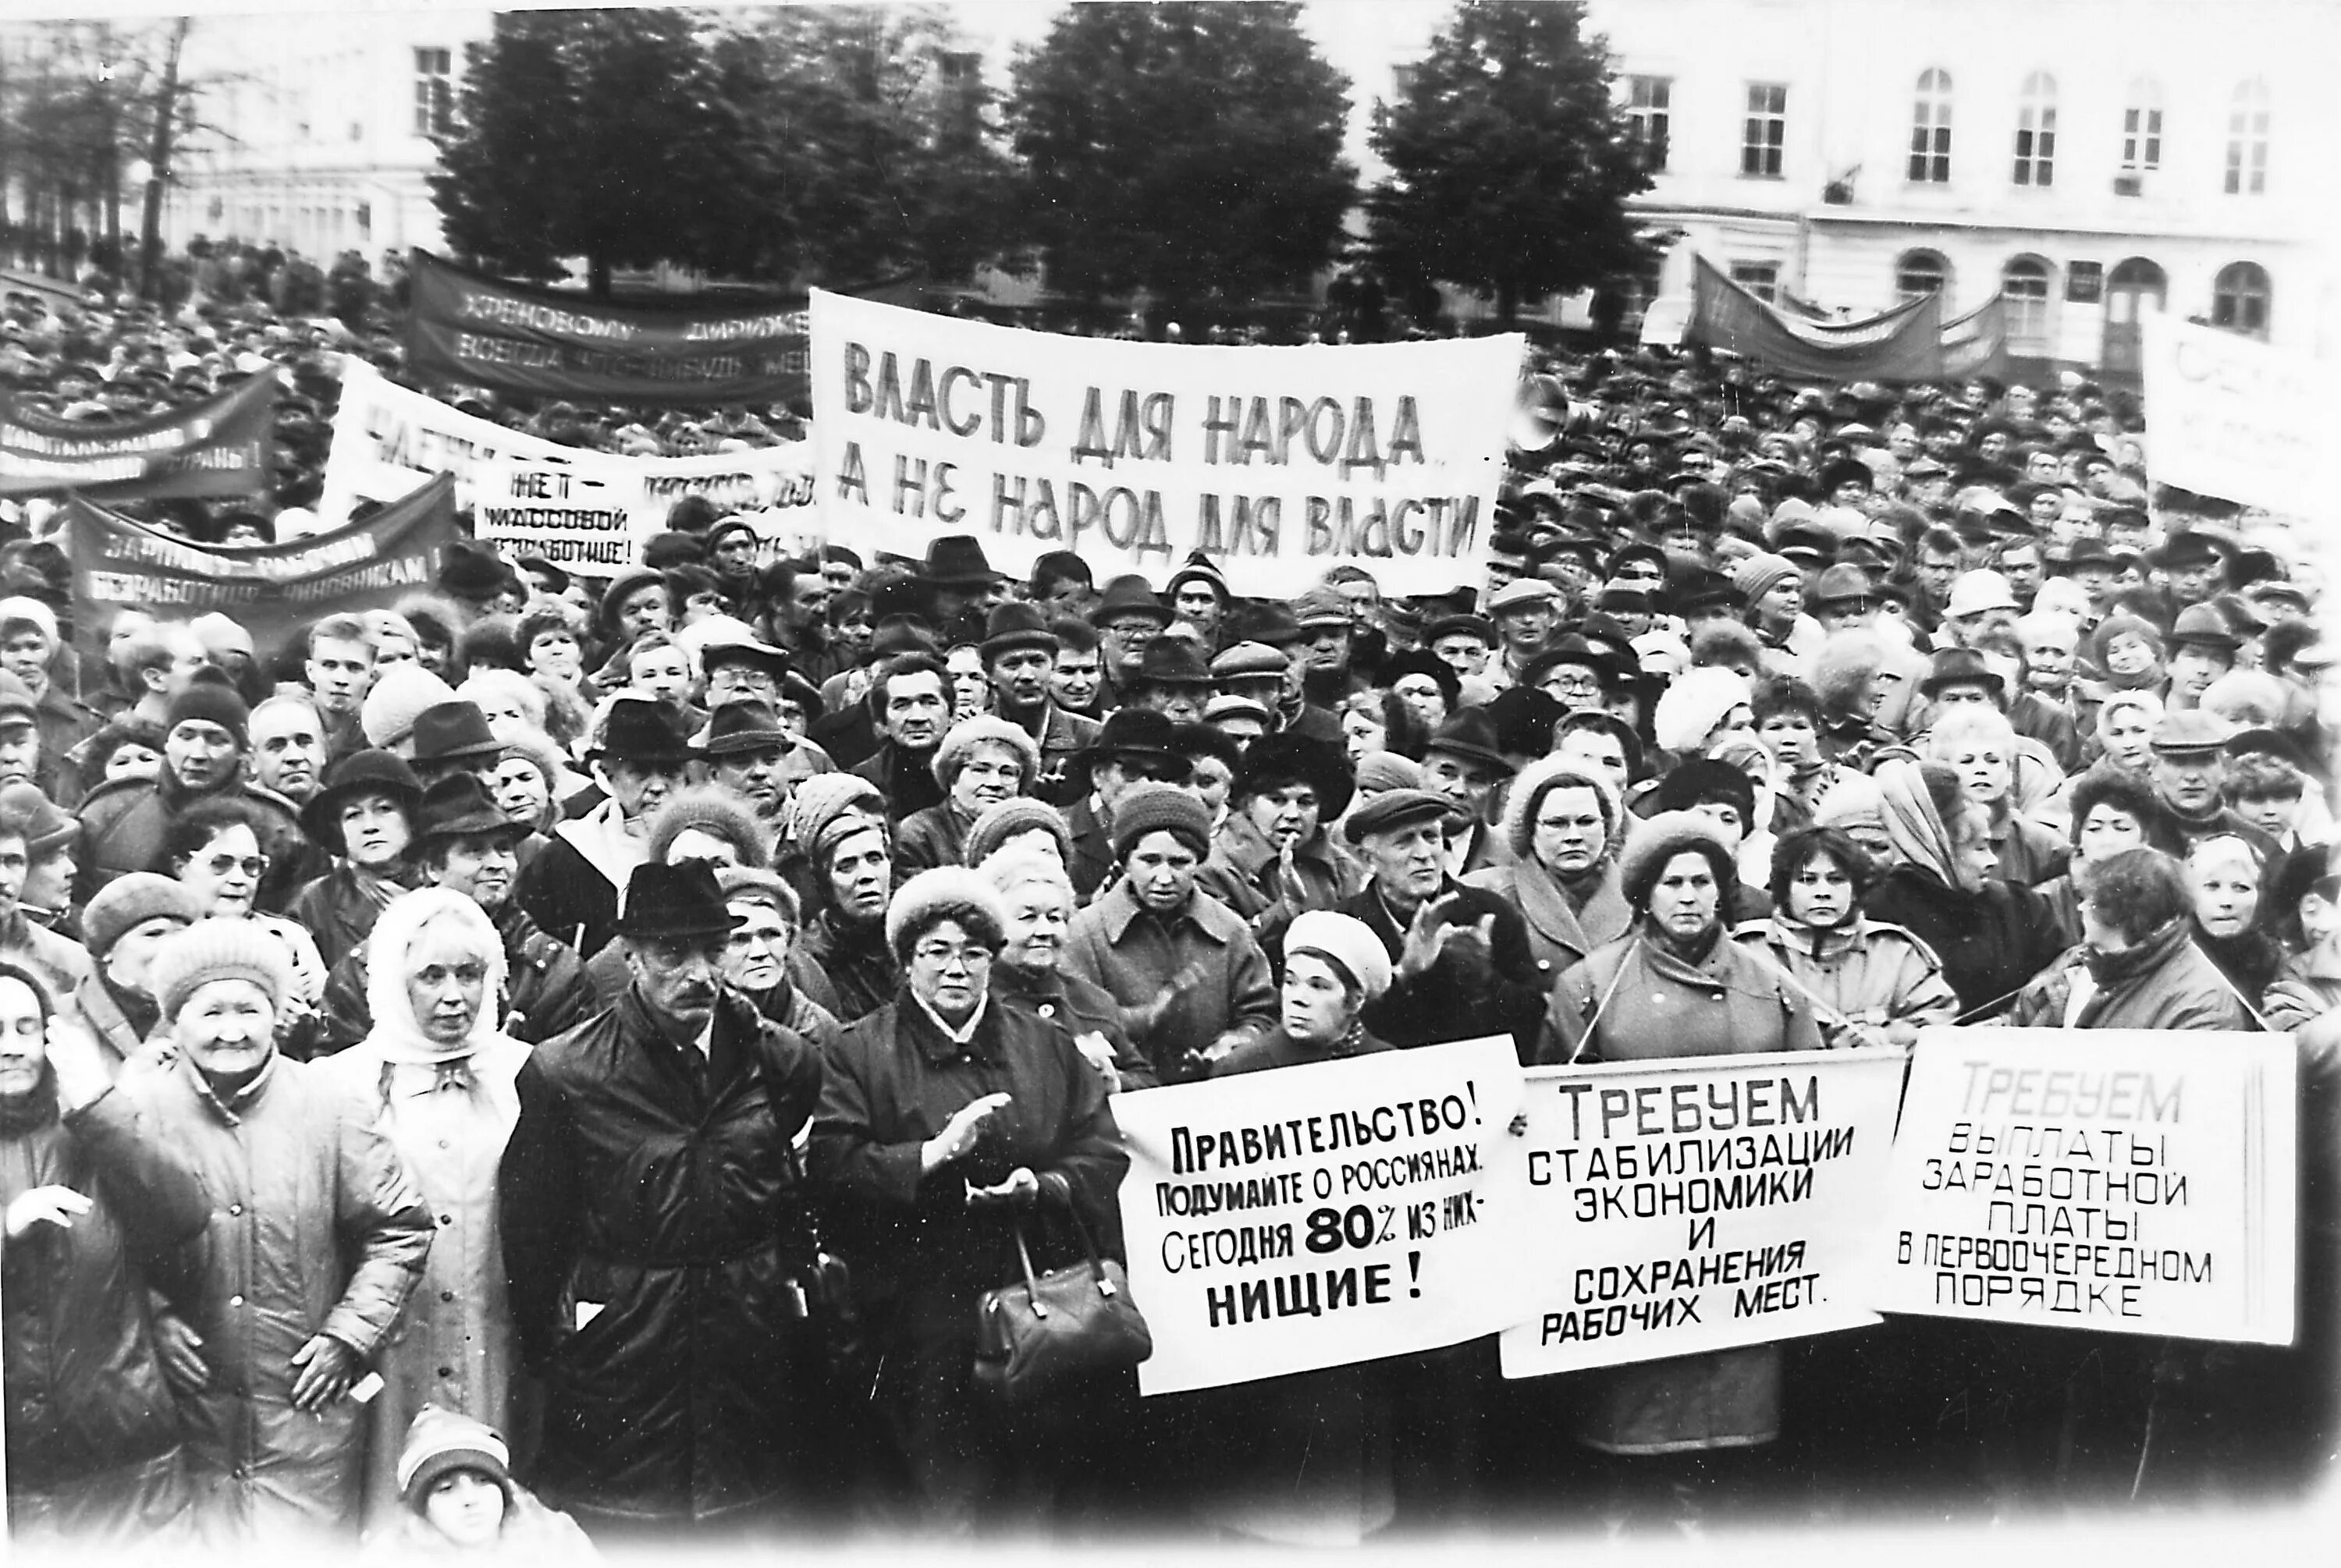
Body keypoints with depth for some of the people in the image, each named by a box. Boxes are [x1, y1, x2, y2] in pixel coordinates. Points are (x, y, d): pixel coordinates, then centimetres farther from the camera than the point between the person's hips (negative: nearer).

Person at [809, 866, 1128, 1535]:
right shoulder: (862, 1052, 4)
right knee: (947, 1503, -3)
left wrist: (1040, 1186, -10)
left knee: (1035, 1500, 6)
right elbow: (832, 1166, -7)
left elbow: (1105, 1156, 8)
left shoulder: (1048, 1044, 13)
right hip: (924, 1314, -3)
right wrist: (935, 1153, -16)